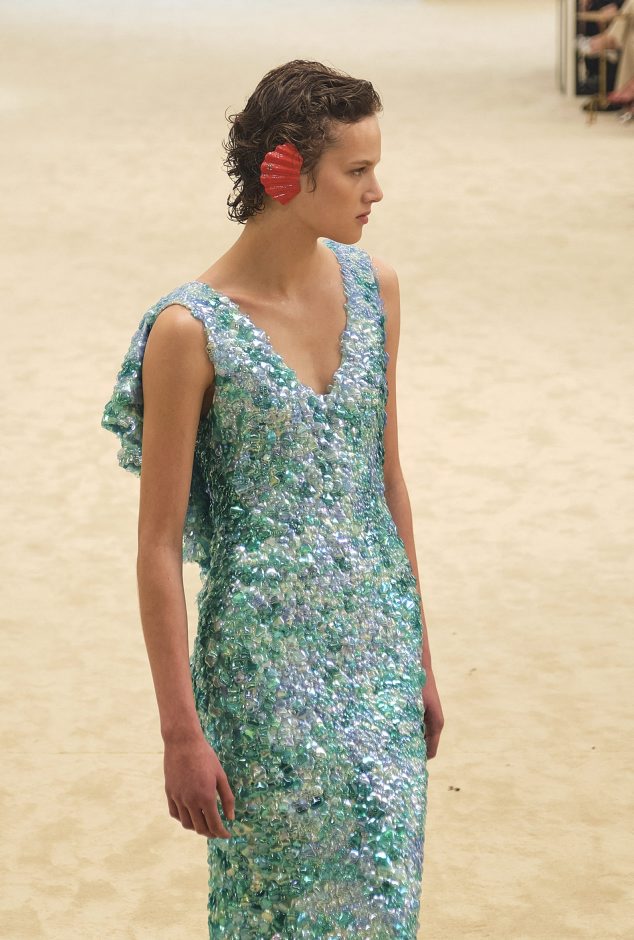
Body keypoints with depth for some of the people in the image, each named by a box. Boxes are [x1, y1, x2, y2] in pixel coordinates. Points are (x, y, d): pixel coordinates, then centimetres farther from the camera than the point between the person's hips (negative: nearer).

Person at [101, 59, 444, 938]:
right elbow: (159, 546, -12)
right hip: (265, 660, -5)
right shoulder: (190, 330, -15)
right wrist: (181, 733, -12)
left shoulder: (372, 286, 3)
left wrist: (419, 657, 14)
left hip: (378, 643, 5)